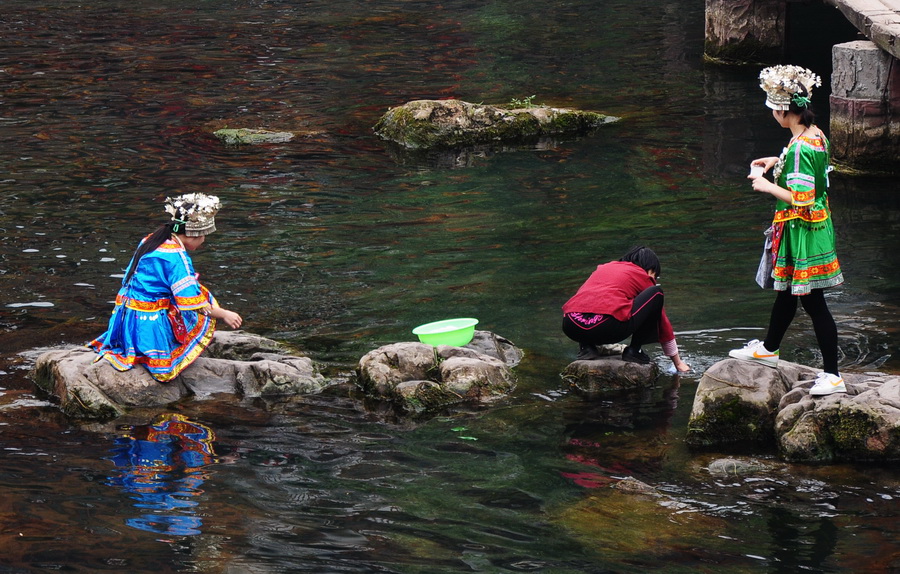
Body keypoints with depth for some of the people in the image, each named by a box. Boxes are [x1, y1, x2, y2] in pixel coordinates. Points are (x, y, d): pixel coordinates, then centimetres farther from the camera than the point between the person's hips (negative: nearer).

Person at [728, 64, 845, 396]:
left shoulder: (800, 148, -26)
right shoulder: (816, 136, 3)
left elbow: (801, 199, -28)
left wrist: (767, 186, -15)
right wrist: (777, 161, 16)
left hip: (801, 231, -10)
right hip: (816, 224, 10)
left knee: (812, 300, -5)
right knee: (785, 291, 27)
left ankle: (833, 376, -2)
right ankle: (769, 349, 47)